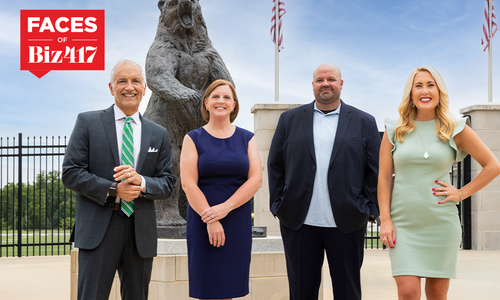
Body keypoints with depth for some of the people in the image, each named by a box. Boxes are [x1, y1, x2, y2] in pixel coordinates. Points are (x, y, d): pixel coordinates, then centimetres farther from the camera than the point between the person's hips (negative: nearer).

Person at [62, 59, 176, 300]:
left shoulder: (159, 134, 12)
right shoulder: (88, 122, 3)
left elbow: (167, 182, 9)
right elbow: (70, 173, -3)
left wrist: (141, 181, -13)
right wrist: (113, 190, -15)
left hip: (141, 232, 3)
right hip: (98, 229, -3)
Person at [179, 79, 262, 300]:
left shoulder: (247, 138, 9)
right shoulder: (194, 139, 4)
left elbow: (256, 180, -1)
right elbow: (188, 183, -5)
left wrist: (226, 207, -13)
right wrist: (210, 220, -13)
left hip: (238, 221, 2)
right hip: (203, 223, -2)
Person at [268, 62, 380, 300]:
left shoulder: (364, 122, 7)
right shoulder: (289, 119, 9)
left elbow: (375, 171, 5)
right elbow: (275, 165, 10)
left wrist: (370, 209, -3)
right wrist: (278, 205, 2)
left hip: (347, 224, -1)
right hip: (298, 223, 1)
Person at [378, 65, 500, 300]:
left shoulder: (455, 129, 2)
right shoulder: (395, 131, 4)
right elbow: (384, 177, 3)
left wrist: (461, 193, -2)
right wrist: (385, 220, -5)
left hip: (441, 224, 0)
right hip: (403, 225, 0)